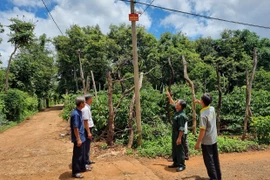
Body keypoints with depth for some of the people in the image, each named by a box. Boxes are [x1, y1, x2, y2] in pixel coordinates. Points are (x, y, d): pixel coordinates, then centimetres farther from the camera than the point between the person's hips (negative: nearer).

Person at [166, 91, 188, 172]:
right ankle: (176, 163, 30)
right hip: (174, 133, 10)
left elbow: (181, 128, -25)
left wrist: (179, 138, -25)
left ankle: (181, 165, 14)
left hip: (179, 134, -10)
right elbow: (172, 103, 22)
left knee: (180, 150, 2)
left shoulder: (181, 115, -24)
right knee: (174, 149, 18)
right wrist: (169, 95, 25)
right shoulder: (177, 111, 3)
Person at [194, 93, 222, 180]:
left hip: (206, 141, -8)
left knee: (209, 160, 5)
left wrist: (198, 143, -15)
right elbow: (206, 105, 25)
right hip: (214, 139, 8)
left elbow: (202, 131, -23)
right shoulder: (212, 109, -4)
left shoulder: (203, 115, -25)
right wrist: (199, 102, 22)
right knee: (215, 159, 19)